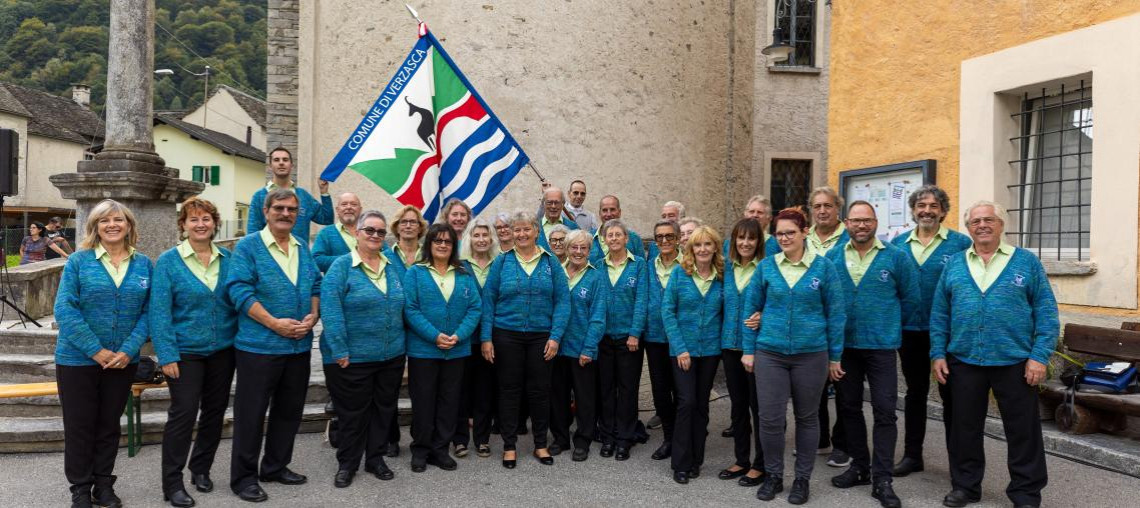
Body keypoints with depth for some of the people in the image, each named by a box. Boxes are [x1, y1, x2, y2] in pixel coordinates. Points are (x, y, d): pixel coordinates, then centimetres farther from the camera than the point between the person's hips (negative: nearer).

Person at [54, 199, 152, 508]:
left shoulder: (143, 264, 3)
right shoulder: (78, 261, -5)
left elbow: (148, 311, 0)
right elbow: (64, 310, -11)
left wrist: (128, 350, -13)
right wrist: (96, 351, -17)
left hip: (123, 360, 2)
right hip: (77, 359, -2)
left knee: (109, 425, 12)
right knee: (79, 426, 6)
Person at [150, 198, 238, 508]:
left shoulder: (228, 259, 3)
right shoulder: (168, 261, -7)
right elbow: (159, 312, -10)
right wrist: (167, 355, -16)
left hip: (223, 350, 4)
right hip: (186, 351, -4)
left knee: (215, 411, 12)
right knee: (184, 413, -4)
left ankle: (201, 469, 30)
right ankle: (172, 483, 9)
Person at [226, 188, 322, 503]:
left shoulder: (303, 248, 12)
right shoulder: (248, 246, -6)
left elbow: (316, 287, 12)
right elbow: (239, 291, -15)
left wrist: (312, 317, -7)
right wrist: (275, 323, -20)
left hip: (299, 346, 6)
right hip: (259, 346, -6)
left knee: (289, 411, 15)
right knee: (251, 414, 2)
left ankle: (276, 467, 30)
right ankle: (244, 477, 14)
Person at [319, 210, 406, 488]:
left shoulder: (395, 266, 8)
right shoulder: (341, 266, -9)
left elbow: (404, 306, 15)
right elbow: (330, 310, -15)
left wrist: (402, 344, 10)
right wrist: (340, 352, -19)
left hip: (392, 357, 5)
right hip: (352, 358, -5)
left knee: (384, 409, 14)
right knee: (352, 413, 8)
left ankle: (375, 458, 31)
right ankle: (346, 464, 25)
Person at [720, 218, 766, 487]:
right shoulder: (727, 268, 8)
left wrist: (763, 317, -23)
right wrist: (722, 334, 7)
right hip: (730, 344, 5)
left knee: (759, 405, 3)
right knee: (737, 404, 13)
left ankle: (760, 464, 16)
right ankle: (741, 459, 26)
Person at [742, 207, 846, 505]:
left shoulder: (823, 267, -3)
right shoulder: (766, 266, 1)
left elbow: (836, 313, 1)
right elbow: (750, 308, 5)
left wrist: (835, 356, 0)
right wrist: (749, 350, 2)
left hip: (811, 354, -1)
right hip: (770, 353, 1)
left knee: (807, 418, 11)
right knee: (770, 419, 1)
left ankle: (802, 479, 26)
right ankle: (773, 475, 21)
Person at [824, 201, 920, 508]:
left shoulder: (896, 258, -2)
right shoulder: (832, 258, 3)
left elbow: (911, 298, 5)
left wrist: (888, 324, 7)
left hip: (881, 345, -3)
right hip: (843, 345, 3)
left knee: (884, 411, -3)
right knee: (848, 408, 11)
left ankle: (882, 479, 5)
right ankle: (859, 467, 27)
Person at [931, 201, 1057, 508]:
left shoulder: (1027, 262, 0)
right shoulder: (954, 264, 6)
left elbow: (1046, 313, -3)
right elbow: (939, 314, 7)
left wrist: (1039, 356, -10)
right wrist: (938, 354, 1)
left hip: (1015, 363, -2)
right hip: (964, 362, 2)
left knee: (1023, 430, 7)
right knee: (965, 427, 12)